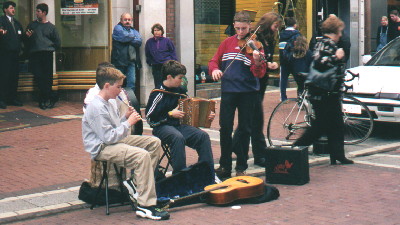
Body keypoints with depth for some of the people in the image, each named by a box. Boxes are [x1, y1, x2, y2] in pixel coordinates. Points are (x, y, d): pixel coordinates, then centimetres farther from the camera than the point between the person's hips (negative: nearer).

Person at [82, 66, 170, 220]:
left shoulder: (106, 103, 15)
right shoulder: (97, 108, -19)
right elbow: (109, 137, -24)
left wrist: (126, 117, 6)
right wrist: (128, 122, -15)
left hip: (116, 140, 11)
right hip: (102, 148, -11)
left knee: (154, 142, 5)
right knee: (142, 155, -31)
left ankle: (137, 181, 5)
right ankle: (145, 206, -30)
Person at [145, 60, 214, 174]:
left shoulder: (179, 90, 10)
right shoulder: (158, 94, -8)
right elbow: (149, 118, -12)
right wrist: (170, 114, -14)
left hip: (178, 125, 6)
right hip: (162, 127, -6)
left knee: (203, 136, -17)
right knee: (178, 137, -38)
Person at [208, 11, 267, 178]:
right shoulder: (227, 43, 7)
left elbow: (260, 73, -11)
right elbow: (214, 60, 12)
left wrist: (257, 62, -32)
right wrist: (214, 69, -10)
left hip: (248, 92, -2)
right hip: (228, 90, 2)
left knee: (245, 129, 5)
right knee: (225, 127, 2)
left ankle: (241, 167, 16)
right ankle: (225, 166, 15)